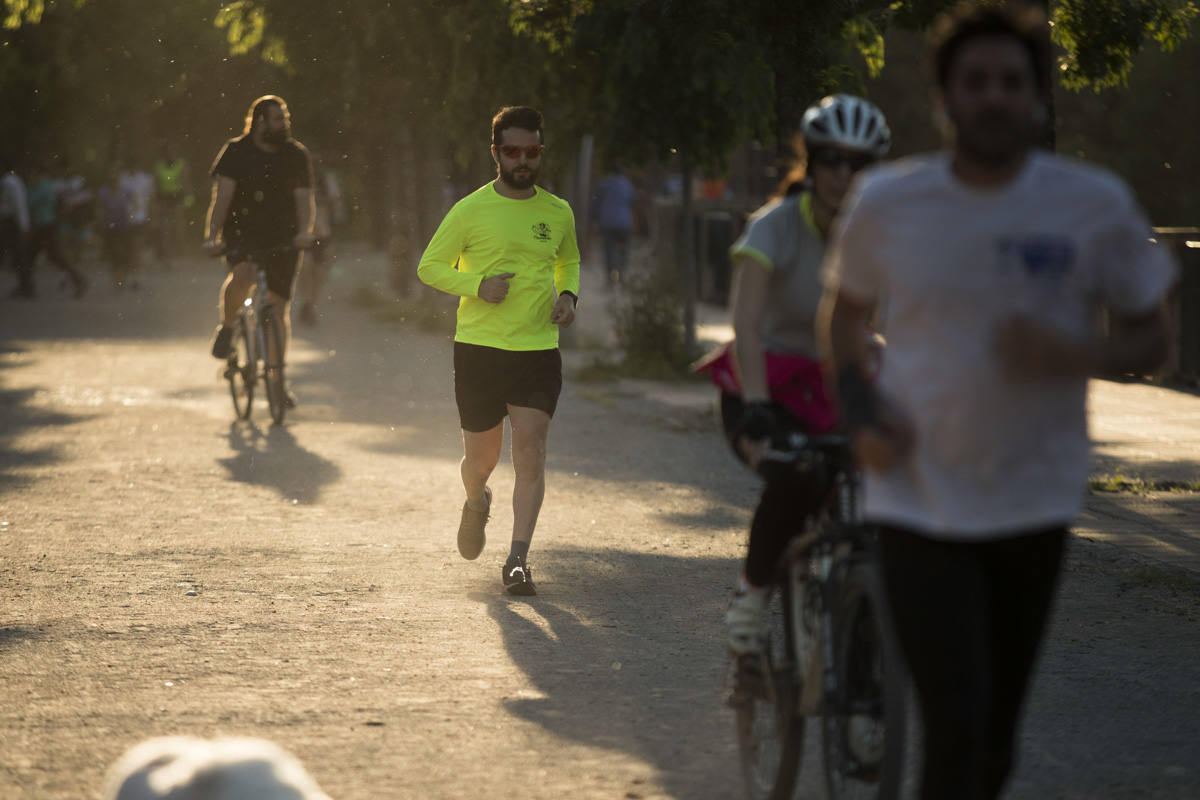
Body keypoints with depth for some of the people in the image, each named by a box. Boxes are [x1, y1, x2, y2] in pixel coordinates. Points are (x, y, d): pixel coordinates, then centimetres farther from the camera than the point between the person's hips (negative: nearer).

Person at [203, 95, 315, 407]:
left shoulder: (296, 155, 5)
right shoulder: (237, 152, -3)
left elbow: (304, 198, 0)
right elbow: (222, 196, -9)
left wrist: (304, 231, -20)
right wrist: (213, 236, -22)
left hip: (282, 239, 2)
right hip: (242, 234, -2)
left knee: (279, 306, -2)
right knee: (244, 275, -34)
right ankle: (227, 326, -5)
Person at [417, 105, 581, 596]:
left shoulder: (557, 213, 8)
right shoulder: (471, 211, -3)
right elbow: (430, 266, 1)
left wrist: (568, 295, 5)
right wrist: (478, 286, -15)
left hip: (539, 349, 2)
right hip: (479, 348, -2)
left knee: (530, 450, -12)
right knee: (481, 457, 8)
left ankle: (517, 561, -11)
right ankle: (476, 503, 44)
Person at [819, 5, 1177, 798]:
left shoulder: (1096, 206, -5)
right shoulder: (885, 203, -3)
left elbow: (1150, 338, 3)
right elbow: (845, 310, 15)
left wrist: (1075, 354, -19)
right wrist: (859, 411, -3)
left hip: (1033, 503, 2)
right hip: (918, 501, -1)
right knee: (957, 726, -14)